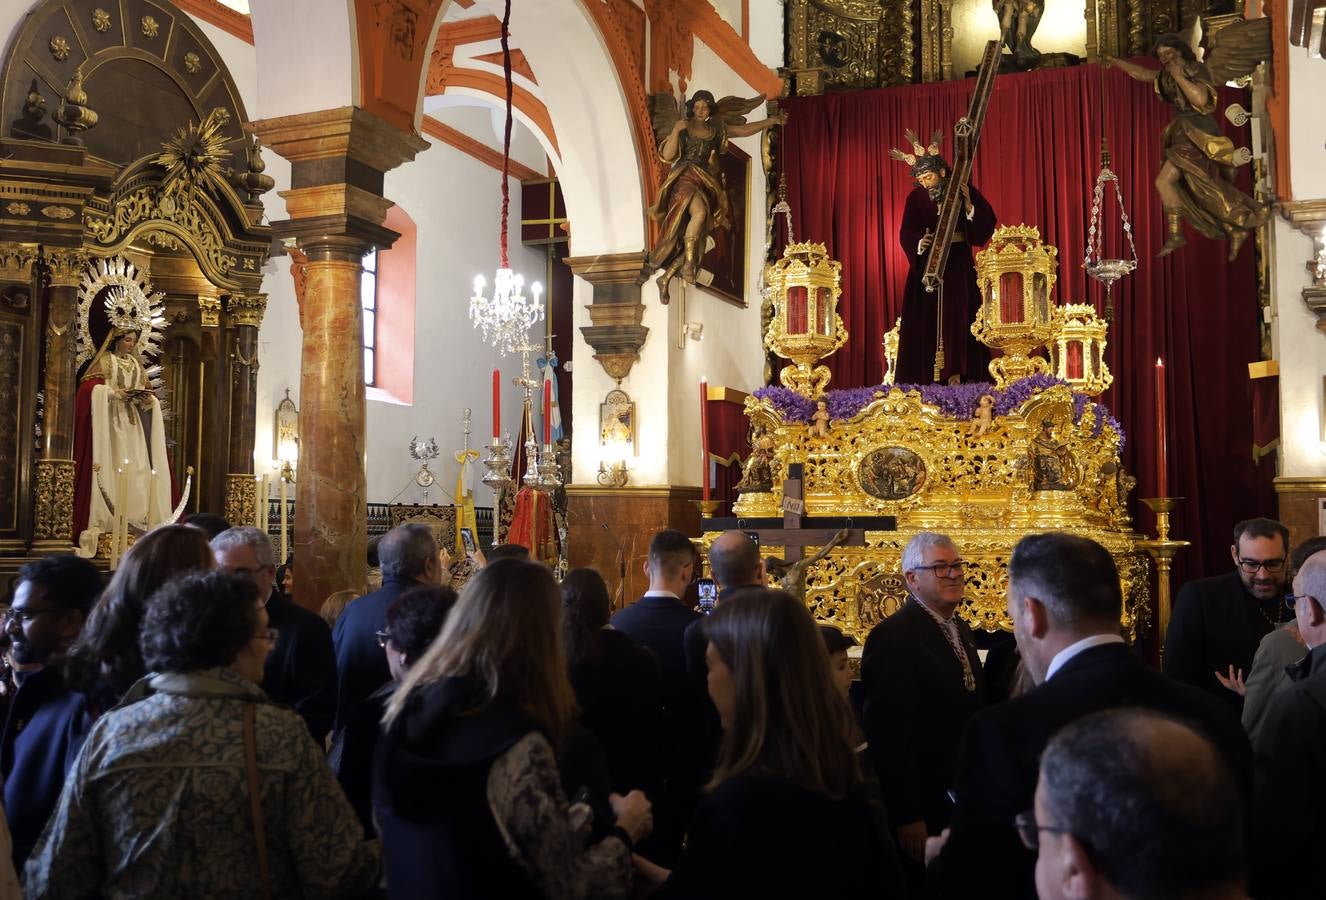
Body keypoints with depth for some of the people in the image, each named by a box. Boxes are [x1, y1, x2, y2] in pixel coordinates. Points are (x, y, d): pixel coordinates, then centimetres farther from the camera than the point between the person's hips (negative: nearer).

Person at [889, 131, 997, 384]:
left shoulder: (964, 191, 0)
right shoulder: (916, 198, 2)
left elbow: (987, 222, -4)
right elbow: (906, 234, -6)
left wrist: (968, 204, -18)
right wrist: (920, 243, -26)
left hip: (959, 266, -1)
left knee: (958, 315, -7)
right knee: (927, 320, -3)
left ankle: (957, 375, -8)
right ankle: (929, 379, -2)